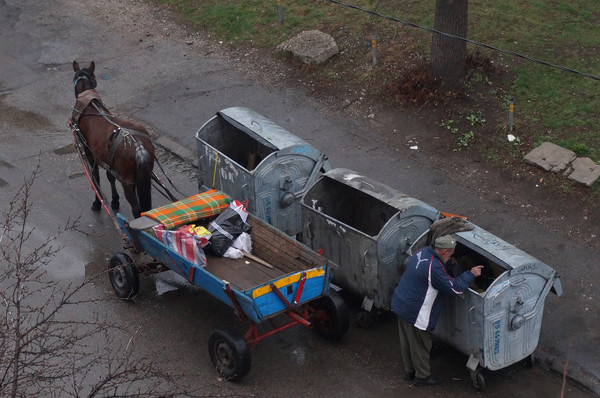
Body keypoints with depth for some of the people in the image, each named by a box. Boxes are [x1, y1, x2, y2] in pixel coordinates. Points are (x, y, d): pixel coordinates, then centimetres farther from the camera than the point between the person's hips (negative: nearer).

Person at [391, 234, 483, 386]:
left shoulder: (423, 252, 0)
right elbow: (454, 288, -21)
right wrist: (471, 274, -11)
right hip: (415, 313, -9)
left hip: (400, 304, 9)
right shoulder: (433, 267, -29)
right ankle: (422, 376, 29)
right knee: (420, 345, 11)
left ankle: (409, 371, 42)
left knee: (406, 342, 24)